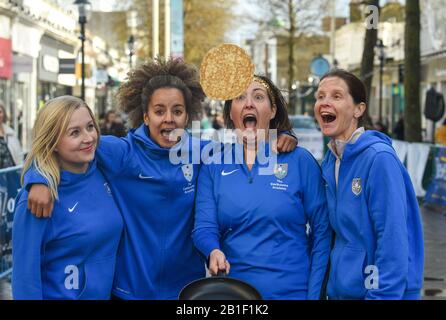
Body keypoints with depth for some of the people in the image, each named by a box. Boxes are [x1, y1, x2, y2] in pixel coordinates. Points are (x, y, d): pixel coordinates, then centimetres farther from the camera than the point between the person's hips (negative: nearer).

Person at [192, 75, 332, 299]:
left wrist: (314, 294, -8)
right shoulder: (214, 167, 3)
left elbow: (321, 232, -3)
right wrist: (214, 251, -24)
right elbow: (204, 227, -2)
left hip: (292, 291, -2)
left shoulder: (301, 161, -4)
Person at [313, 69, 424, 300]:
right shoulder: (329, 161, 5)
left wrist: (382, 295, -21)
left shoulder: (379, 158, -16)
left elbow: (393, 239, -19)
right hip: (339, 288, 7)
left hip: (377, 289, -7)